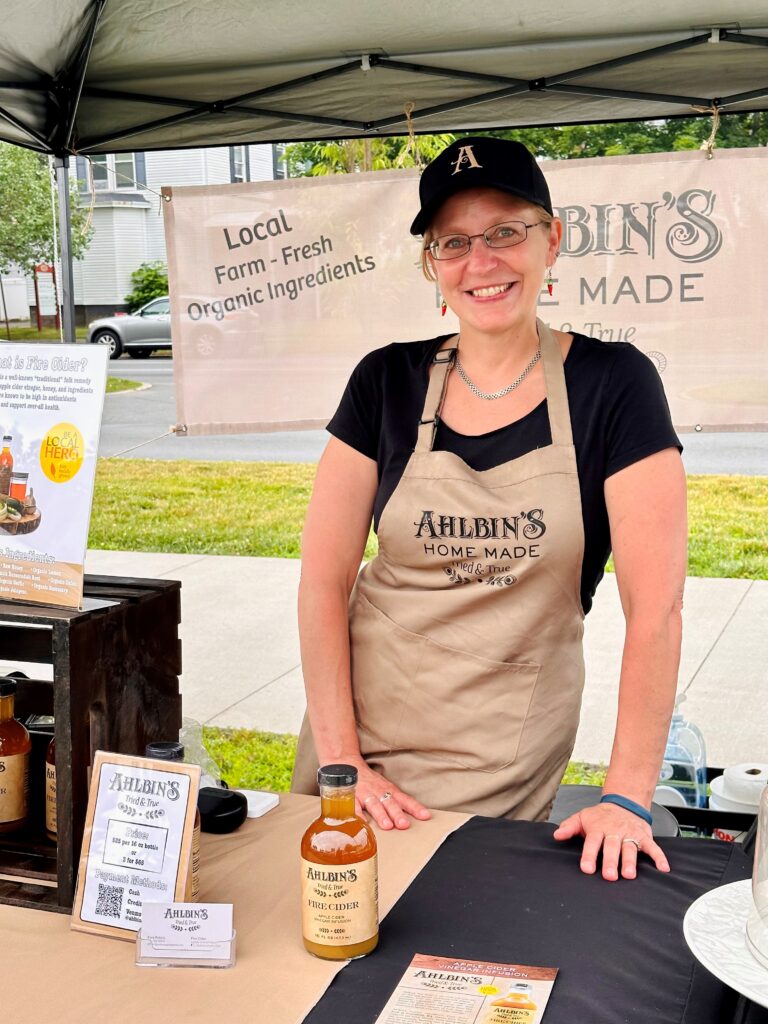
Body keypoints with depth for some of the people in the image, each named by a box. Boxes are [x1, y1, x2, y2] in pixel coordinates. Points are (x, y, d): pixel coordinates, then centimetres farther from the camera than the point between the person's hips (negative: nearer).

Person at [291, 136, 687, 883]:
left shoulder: (612, 385, -9)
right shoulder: (387, 383, -2)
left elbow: (655, 603, -13)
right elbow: (324, 577, -4)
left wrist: (626, 797, -18)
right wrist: (342, 757, -10)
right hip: (362, 731, 3)